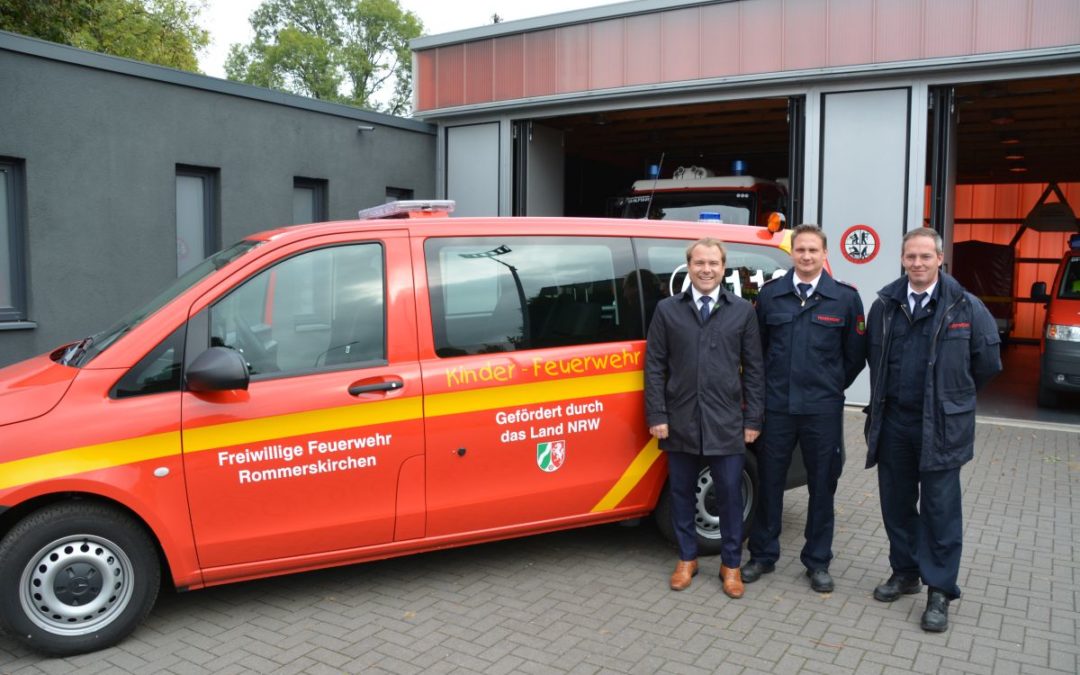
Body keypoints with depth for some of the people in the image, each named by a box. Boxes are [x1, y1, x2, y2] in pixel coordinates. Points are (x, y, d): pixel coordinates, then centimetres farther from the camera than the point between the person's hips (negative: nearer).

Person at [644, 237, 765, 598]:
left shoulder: (743, 311, 4)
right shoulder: (667, 310, 3)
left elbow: (753, 369, 4)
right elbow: (654, 366, 2)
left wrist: (753, 419, 0)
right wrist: (657, 416, -4)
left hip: (727, 424, 0)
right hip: (680, 422, 1)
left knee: (730, 495, 7)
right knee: (681, 493, 12)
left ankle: (731, 564, 24)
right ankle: (687, 558, 29)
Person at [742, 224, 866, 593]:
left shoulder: (845, 298, -1)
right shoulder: (770, 294, 1)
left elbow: (855, 354, 7)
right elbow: (757, 348, 10)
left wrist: (832, 387, 9)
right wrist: (766, 386, 10)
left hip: (823, 410, 0)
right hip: (776, 406, 1)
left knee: (822, 485, 9)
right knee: (769, 482, 9)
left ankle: (817, 562, 24)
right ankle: (763, 555, 24)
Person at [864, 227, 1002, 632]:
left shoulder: (965, 306, -7)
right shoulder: (885, 304, 4)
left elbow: (987, 361, 0)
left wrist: (953, 396, 9)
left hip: (942, 424, -4)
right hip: (892, 420, 4)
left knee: (940, 508, 2)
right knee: (896, 502, 13)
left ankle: (939, 591, 13)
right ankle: (905, 573, 30)